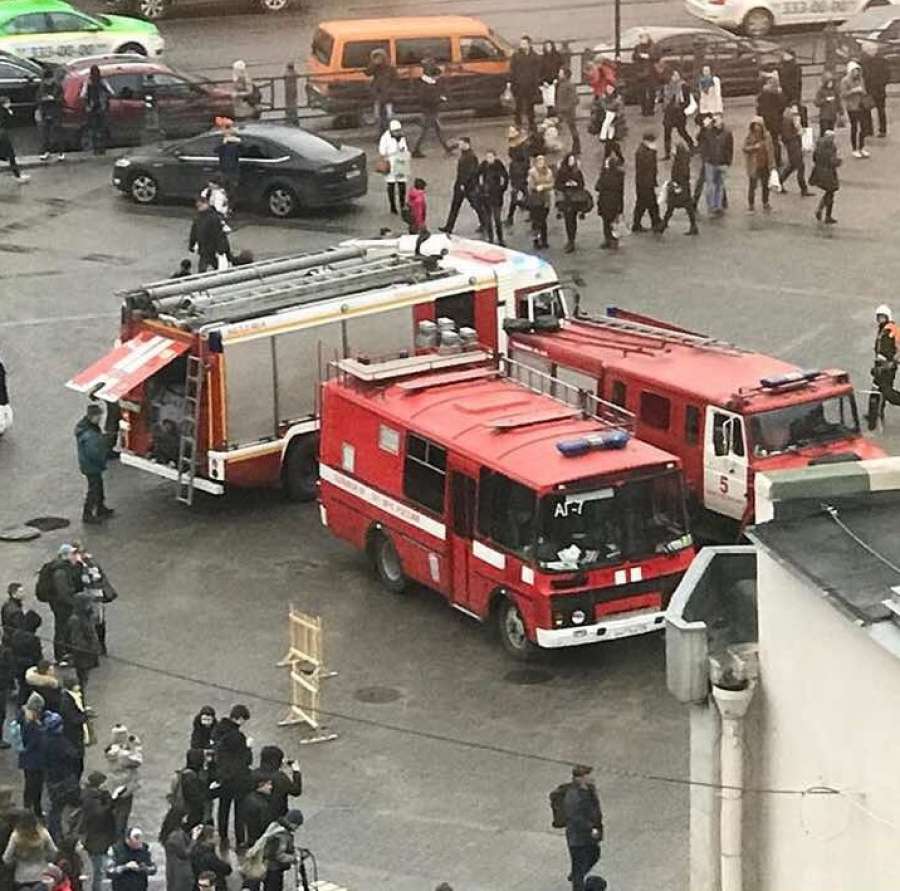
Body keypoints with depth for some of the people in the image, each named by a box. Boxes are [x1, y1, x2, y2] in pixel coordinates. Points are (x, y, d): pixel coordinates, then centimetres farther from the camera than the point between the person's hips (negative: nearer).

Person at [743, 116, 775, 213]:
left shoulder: (767, 136, 3)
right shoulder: (749, 137, -7)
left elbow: (771, 149, 10)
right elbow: (745, 148, -11)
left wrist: (772, 164, 7)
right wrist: (754, 147, -28)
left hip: (765, 165, 4)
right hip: (754, 165, -4)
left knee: (766, 184, 13)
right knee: (752, 185, -1)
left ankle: (766, 203, 27)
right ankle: (751, 204, 9)